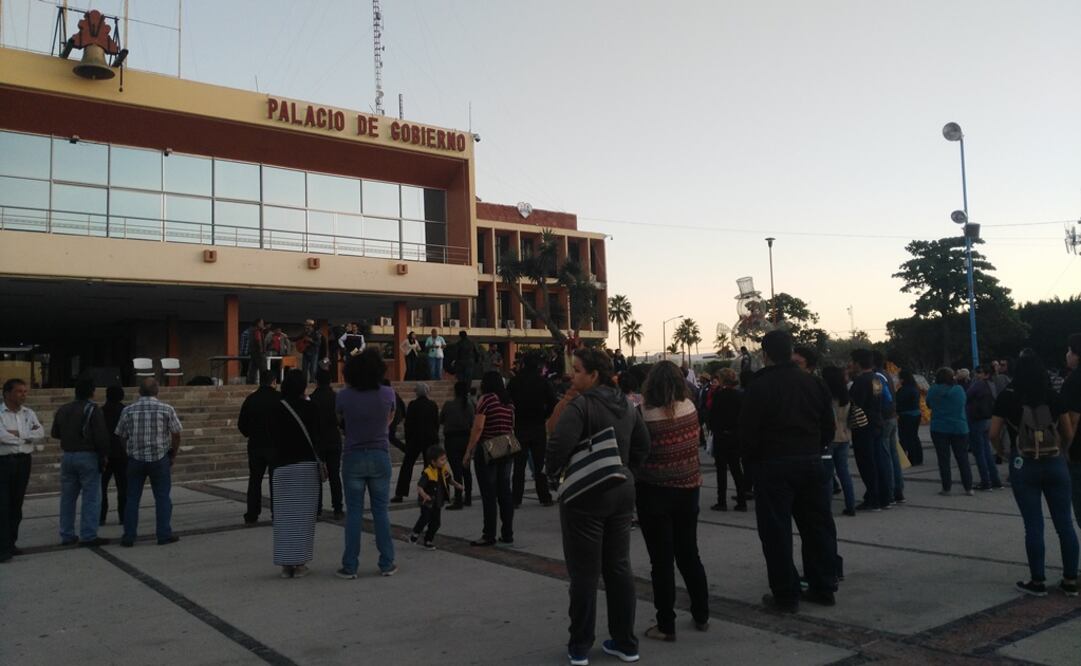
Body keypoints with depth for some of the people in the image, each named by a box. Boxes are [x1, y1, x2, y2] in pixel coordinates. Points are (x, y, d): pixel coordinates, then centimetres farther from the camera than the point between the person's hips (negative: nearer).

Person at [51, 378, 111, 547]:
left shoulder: (62, 410, 10)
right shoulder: (93, 410, -12)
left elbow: (55, 433, 18)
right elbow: (101, 436, -17)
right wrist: (103, 455, -8)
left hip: (67, 456, 7)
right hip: (88, 456, -7)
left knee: (67, 497, 14)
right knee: (91, 498, -2)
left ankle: (67, 535, 20)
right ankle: (88, 536, -3)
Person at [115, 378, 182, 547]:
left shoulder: (128, 411, 0)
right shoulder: (167, 409, -5)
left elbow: (122, 437, 5)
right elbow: (176, 435, -4)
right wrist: (172, 456, 9)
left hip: (135, 459, 2)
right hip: (160, 459, -2)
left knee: (132, 498, 10)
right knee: (162, 497, 6)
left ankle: (128, 537, 13)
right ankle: (164, 535, 7)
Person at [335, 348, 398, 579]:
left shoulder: (344, 396, -10)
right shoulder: (387, 393, -7)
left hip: (353, 458, -1)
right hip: (380, 456, 1)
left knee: (354, 513, 5)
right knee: (381, 511, 8)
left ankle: (350, 566, 7)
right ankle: (386, 564, 11)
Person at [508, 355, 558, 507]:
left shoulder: (514, 382, -3)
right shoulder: (543, 382, -4)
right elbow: (553, 403, -8)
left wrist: (514, 416, 9)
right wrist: (544, 416, 5)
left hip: (520, 427, 0)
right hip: (539, 427, 0)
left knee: (519, 465, 5)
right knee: (540, 463, 7)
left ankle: (516, 499, 5)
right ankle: (544, 497, 9)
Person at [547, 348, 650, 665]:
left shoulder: (580, 404, -16)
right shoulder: (626, 404, 8)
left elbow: (559, 442, -26)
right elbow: (643, 445, 14)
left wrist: (551, 472, -8)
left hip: (585, 495, -7)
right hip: (622, 490, 7)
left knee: (584, 571, 4)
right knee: (619, 567, 15)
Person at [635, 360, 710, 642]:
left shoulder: (644, 416, -19)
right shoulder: (690, 407, -4)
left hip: (654, 492, -5)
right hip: (688, 489, 5)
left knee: (662, 560, 5)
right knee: (689, 554, 20)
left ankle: (666, 625, 12)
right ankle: (702, 615, 30)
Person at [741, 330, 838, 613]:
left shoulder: (759, 387, -11)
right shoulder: (813, 383, 4)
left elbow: (748, 432, -10)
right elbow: (828, 426, 10)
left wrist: (752, 462, 5)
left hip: (773, 465, -5)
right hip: (812, 462, 5)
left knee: (777, 532, 3)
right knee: (817, 526, 14)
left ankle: (786, 595, 7)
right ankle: (823, 588, 22)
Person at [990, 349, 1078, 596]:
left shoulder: (1007, 397, -3)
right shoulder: (1054, 396, 3)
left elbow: (994, 433, -6)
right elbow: (1069, 433, 6)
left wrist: (1002, 452, 12)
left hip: (1024, 465, -2)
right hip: (1055, 464, 2)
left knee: (1033, 525, 3)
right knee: (1065, 523, 9)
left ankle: (1037, 581, 11)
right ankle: (1070, 581, 15)